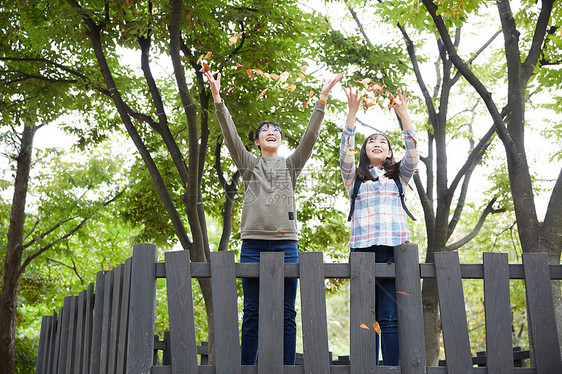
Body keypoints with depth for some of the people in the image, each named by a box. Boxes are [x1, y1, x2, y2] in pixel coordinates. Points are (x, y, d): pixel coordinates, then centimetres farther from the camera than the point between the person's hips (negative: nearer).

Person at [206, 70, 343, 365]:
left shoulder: (291, 165, 16)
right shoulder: (248, 164, 15)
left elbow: (310, 135, 6)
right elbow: (230, 134, 5)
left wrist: (322, 99, -3)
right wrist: (217, 98, -5)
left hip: (285, 243, 0)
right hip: (253, 243, 0)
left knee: (286, 313, -1)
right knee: (252, 313, 1)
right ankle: (246, 368, 5)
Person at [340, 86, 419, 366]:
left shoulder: (398, 176, 22)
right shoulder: (355, 178, 19)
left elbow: (412, 150, 8)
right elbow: (346, 150, 4)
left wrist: (403, 113, 0)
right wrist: (352, 113, -5)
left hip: (394, 247, 0)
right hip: (362, 247, 0)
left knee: (390, 318, -6)